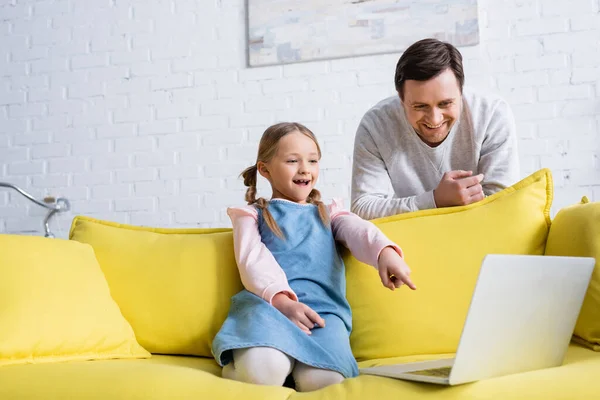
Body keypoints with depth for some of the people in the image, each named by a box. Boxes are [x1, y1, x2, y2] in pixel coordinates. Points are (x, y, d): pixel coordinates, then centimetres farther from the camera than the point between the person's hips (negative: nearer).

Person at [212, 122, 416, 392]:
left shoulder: (328, 213, 29)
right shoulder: (252, 215, 21)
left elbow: (358, 231, 6)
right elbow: (253, 260, 2)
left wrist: (385, 252, -20)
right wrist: (282, 301, -20)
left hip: (323, 306, 2)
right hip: (268, 302, -1)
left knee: (324, 380, -32)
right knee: (262, 369, -36)